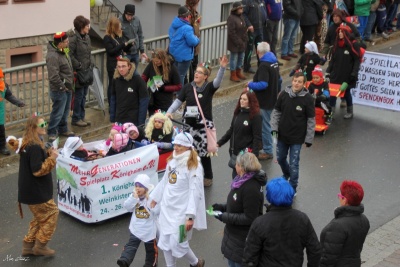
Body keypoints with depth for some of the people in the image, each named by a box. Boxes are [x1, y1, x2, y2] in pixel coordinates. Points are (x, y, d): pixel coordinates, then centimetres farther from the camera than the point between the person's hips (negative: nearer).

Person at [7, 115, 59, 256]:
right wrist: (52, 158, -22)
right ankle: (40, 246, 11)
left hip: (31, 190, 10)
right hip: (36, 191, -10)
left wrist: (47, 153, 4)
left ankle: (28, 246, 25)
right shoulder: (35, 147, -24)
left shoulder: (26, 143, 8)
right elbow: (38, 170, -27)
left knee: (40, 217, 21)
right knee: (51, 214, 4)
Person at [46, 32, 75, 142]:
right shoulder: (53, 56, -25)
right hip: (59, 90, -9)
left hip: (67, 87, 10)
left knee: (65, 111, 20)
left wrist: (70, 85, 15)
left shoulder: (63, 51, 7)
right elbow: (54, 76, -27)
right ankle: (52, 133, 9)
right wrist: (62, 87, -17)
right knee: (58, 112, -2)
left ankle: (63, 129, 34)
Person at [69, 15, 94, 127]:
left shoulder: (87, 37, 9)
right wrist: (79, 66, -17)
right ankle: (76, 119, 12)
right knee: (79, 96, 0)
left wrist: (92, 63, 7)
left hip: (87, 71, 8)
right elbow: (70, 55, -20)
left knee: (84, 96, 14)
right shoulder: (73, 38, -17)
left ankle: (82, 117, 24)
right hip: (78, 72, -8)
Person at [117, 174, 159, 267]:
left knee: (151, 248, 13)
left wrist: (149, 199, -27)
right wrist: (134, 197, -20)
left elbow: (156, 211, -26)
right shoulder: (134, 195, -2)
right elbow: (127, 207, -9)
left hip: (149, 229, -3)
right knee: (131, 245, -8)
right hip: (136, 228, 3)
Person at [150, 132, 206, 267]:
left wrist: (190, 216, -25)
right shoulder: (172, 161, 8)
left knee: (178, 244, -3)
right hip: (167, 210, 7)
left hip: (182, 212, -7)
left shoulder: (194, 166, -15)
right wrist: (155, 198, 21)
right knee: (165, 243, 12)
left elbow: (195, 192, -20)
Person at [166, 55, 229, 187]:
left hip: (204, 124, -3)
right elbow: (178, 101, 4)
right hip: (189, 123, 3)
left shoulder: (209, 88, -4)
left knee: (203, 152, 1)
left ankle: (208, 177, 20)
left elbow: (217, 81, -23)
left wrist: (222, 68, -39)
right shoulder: (188, 87, 3)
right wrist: (169, 111, -12)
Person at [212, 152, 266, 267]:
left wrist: (226, 217, -23)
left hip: (243, 239, -9)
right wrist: (223, 207, 2)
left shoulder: (251, 188, -30)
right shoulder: (243, 181, 0)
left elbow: (249, 218, -25)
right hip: (234, 233, 9)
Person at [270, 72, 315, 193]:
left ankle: (292, 188, 19)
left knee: (293, 164, 1)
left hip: (297, 138, -4)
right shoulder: (283, 94, -7)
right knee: (280, 159, 21)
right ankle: (286, 175, 52)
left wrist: (309, 138, -7)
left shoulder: (307, 99, -15)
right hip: (282, 134, 4)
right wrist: (274, 128, -4)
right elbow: (276, 112, 5)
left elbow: (311, 120, -9)